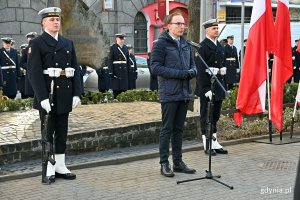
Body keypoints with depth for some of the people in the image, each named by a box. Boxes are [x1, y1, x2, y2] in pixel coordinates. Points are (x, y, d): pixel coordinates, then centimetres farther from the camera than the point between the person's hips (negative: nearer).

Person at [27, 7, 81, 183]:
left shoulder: (68, 43, 12)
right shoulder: (37, 44, -3)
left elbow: (76, 70, 10)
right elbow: (34, 72, -11)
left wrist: (77, 94, 0)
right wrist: (43, 97, -19)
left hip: (65, 95, 5)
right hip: (47, 95, -5)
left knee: (62, 132, 10)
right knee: (48, 132, 4)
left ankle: (61, 166, 18)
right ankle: (49, 169, 11)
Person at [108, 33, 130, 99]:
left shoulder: (125, 48, 13)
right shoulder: (113, 47, -3)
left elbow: (128, 60, 15)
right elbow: (110, 60, -8)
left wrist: (128, 70, 9)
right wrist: (111, 71, -14)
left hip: (124, 70, 5)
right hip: (116, 70, -5)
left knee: (124, 88, 6)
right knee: (116, 88, -3)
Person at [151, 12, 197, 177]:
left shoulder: (186, 44, 15)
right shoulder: (161, 44, -7)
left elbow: (192, 64, 21)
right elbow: (155, 67, -14)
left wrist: (192, 72, -4)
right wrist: (179, 73, -18)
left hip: (184, 93, 7)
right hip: (169, 94, -7)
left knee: (179, 129, 13)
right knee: (167, 129, 0)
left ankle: (178, 162, 21)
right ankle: (164, 164, 8)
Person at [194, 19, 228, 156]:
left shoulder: (220, 46, 15)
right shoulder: (202, 47, -10)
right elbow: (200, 70, -17)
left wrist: (224, 86, 14)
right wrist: (206, 89, -21)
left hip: (218, 87, 8)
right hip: (207, 87, -8)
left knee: (215, 116, 13)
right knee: (206, 117, 1)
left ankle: (215, 143, 20)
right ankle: (208, 145, 6)